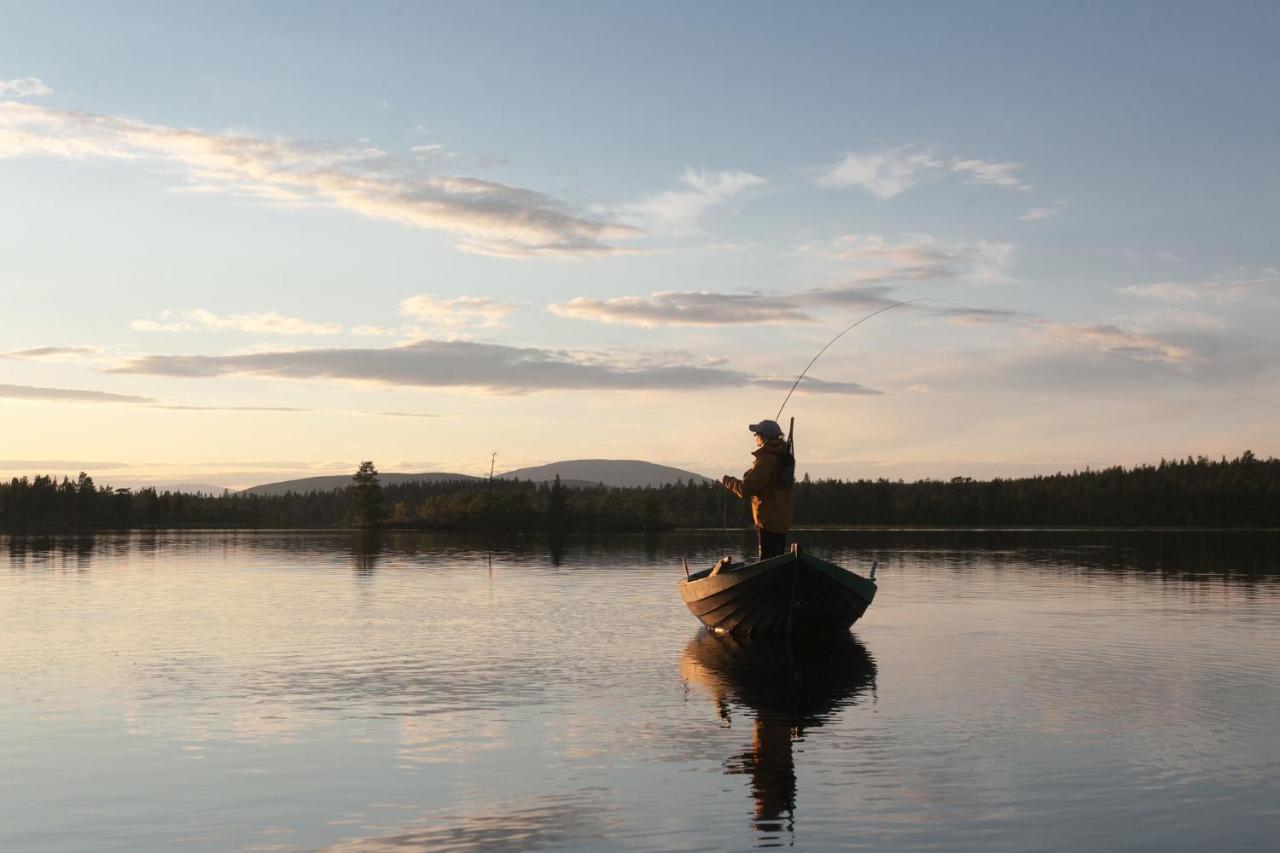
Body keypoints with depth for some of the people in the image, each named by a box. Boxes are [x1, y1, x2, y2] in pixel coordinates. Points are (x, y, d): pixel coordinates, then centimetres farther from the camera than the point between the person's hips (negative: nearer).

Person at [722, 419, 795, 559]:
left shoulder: (765, 461, -19)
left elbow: (744, 489, -20)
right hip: (782, 520, 9)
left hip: (768, 521, -9)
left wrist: (727, 480, -4)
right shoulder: (785, 457, 9)